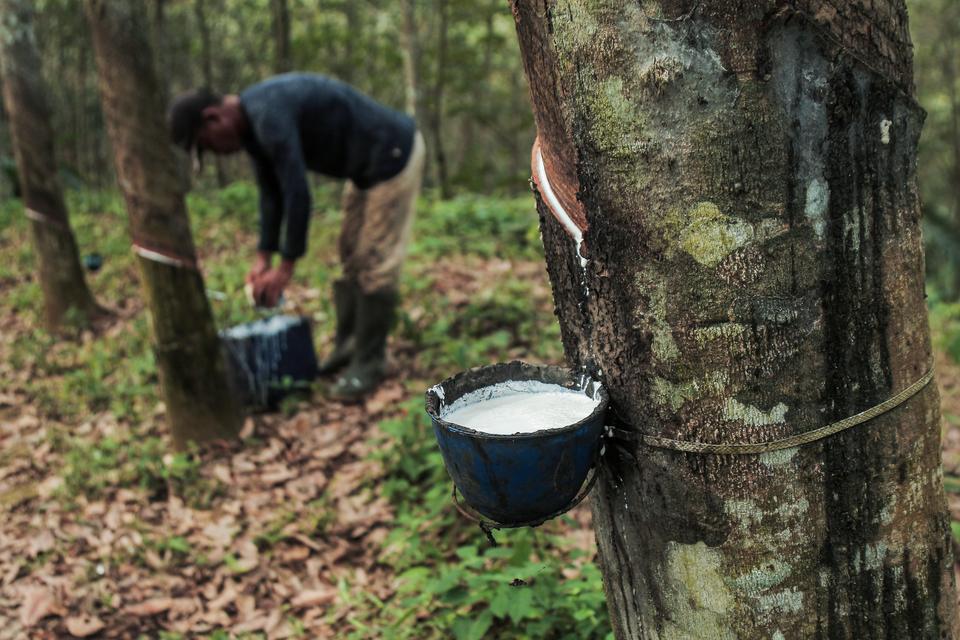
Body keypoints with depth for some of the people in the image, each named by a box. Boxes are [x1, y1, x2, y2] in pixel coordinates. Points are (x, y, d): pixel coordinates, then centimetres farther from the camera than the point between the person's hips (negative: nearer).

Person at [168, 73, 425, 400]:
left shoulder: (269, 117, -28)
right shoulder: (251, 124, 3)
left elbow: (297, 193, -28)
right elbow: (271, 192, 10)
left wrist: (285, 267, -19)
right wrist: (263, 257, 5)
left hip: (394, 154, -10)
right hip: (364, 165, 10)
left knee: (375, 266, -6)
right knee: (351, 259, 13)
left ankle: (369, 364, 2)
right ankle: (347, 346, 21)